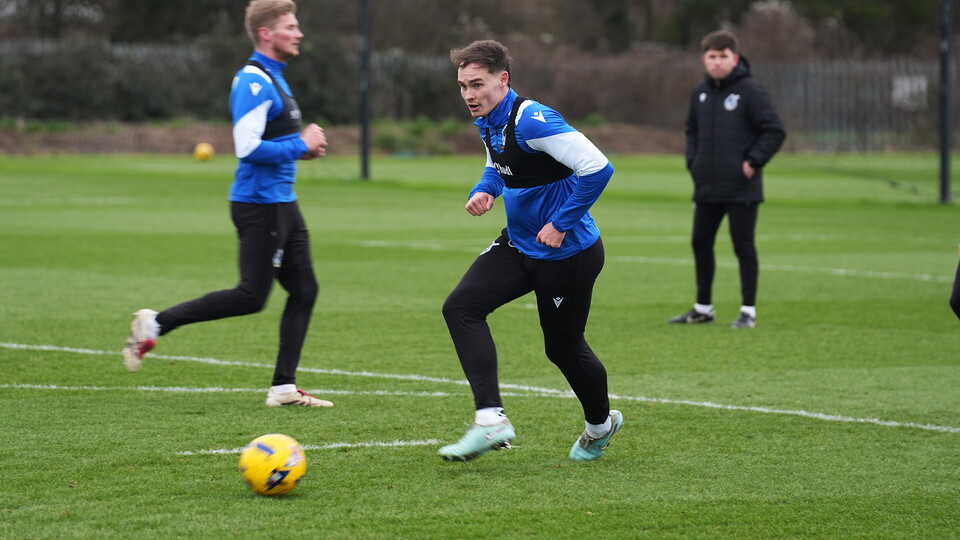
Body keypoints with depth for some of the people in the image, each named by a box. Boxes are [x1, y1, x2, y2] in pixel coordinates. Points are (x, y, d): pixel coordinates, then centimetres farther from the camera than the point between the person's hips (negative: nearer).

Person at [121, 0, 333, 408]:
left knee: (304, 290, 7)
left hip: (282, 204, 10)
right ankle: (156, 324, 2)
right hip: (260, 203, -10)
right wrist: (301, 147, -15)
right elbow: (248, 148, -24)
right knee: (252, 297, -7)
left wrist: (305, 144, 8)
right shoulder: (254, 83, -16)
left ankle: (284, 388, 9)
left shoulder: (273, 79, 16)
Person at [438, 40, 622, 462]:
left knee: (563, 347, 8)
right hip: (519, 245, 8)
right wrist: (484, 190, 1)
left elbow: (597, 168, -30)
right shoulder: (488, 122, 2)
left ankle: (601, 423, 36)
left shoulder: (531, 120, -26)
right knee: (461, 306, -11)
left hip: (568, 253, -8)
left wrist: (561, 224, -24)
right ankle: (491, 421, -14)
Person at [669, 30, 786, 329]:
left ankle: (749, 311, 6)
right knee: (701, 243, 11)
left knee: (743, 246, -1)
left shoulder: (750, 90, -10)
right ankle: (703, 308, 23)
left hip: (741, 189, -6)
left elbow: (775, 131, -12)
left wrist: (753, 162, -14)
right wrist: (693, 162, 9)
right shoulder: (700, 93, 9)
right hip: (706, 188, 7)